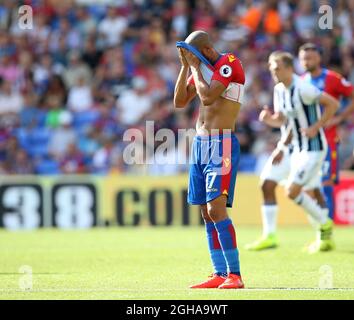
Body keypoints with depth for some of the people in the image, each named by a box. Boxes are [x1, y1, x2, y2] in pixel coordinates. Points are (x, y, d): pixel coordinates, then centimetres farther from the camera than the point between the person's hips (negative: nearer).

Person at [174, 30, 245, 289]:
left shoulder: (229, 63, -10)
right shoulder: (202, 67, 15)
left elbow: (207, 96, -21)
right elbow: (180, 102, 14)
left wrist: (196, 66, -9)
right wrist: (185, 66, 6)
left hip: (222, 145, -9)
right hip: (200, 143, 9)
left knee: (216, 209, -17)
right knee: (206, 214, 6)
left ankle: (235, 275, -16)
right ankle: (220, 275, 9)